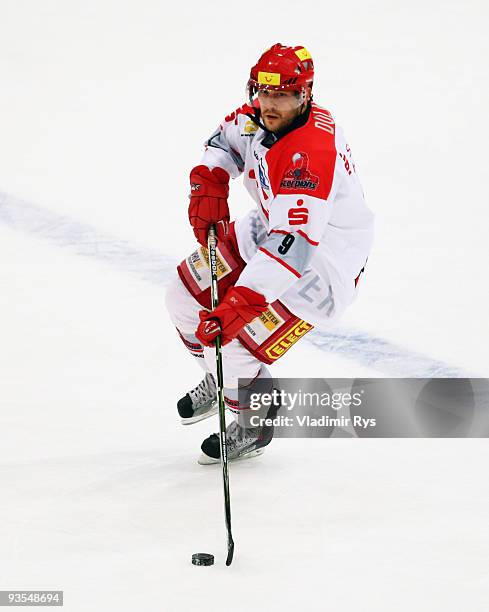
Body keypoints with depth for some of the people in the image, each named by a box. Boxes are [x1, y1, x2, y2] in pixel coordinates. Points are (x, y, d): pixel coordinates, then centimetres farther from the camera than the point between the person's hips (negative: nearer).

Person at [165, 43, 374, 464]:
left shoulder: (311, 153, -36)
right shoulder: (258, 116, -9)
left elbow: (292, 246, -42)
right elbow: (225, 140, 15)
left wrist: (239, 305, -47)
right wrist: (208, 184, -5)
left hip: (320, 262, -9)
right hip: (268, 230, 9)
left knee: (233, 345, -13)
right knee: (186, 296, 10)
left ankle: (254, 427, 18)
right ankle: (221, 380, 38)